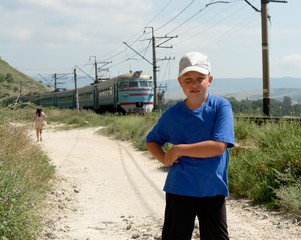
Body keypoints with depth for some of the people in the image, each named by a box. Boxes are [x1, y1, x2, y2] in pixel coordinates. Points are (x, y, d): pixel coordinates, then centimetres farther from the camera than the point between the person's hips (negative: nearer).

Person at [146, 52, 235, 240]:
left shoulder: (221, 106, -9)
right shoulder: (172, 114, 0)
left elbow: (218, 146, -19)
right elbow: (152, 141, 16)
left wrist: (178, 150, -15)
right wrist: (165, 158, -5)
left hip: (214, 190, -1)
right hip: (180, 190, 1)